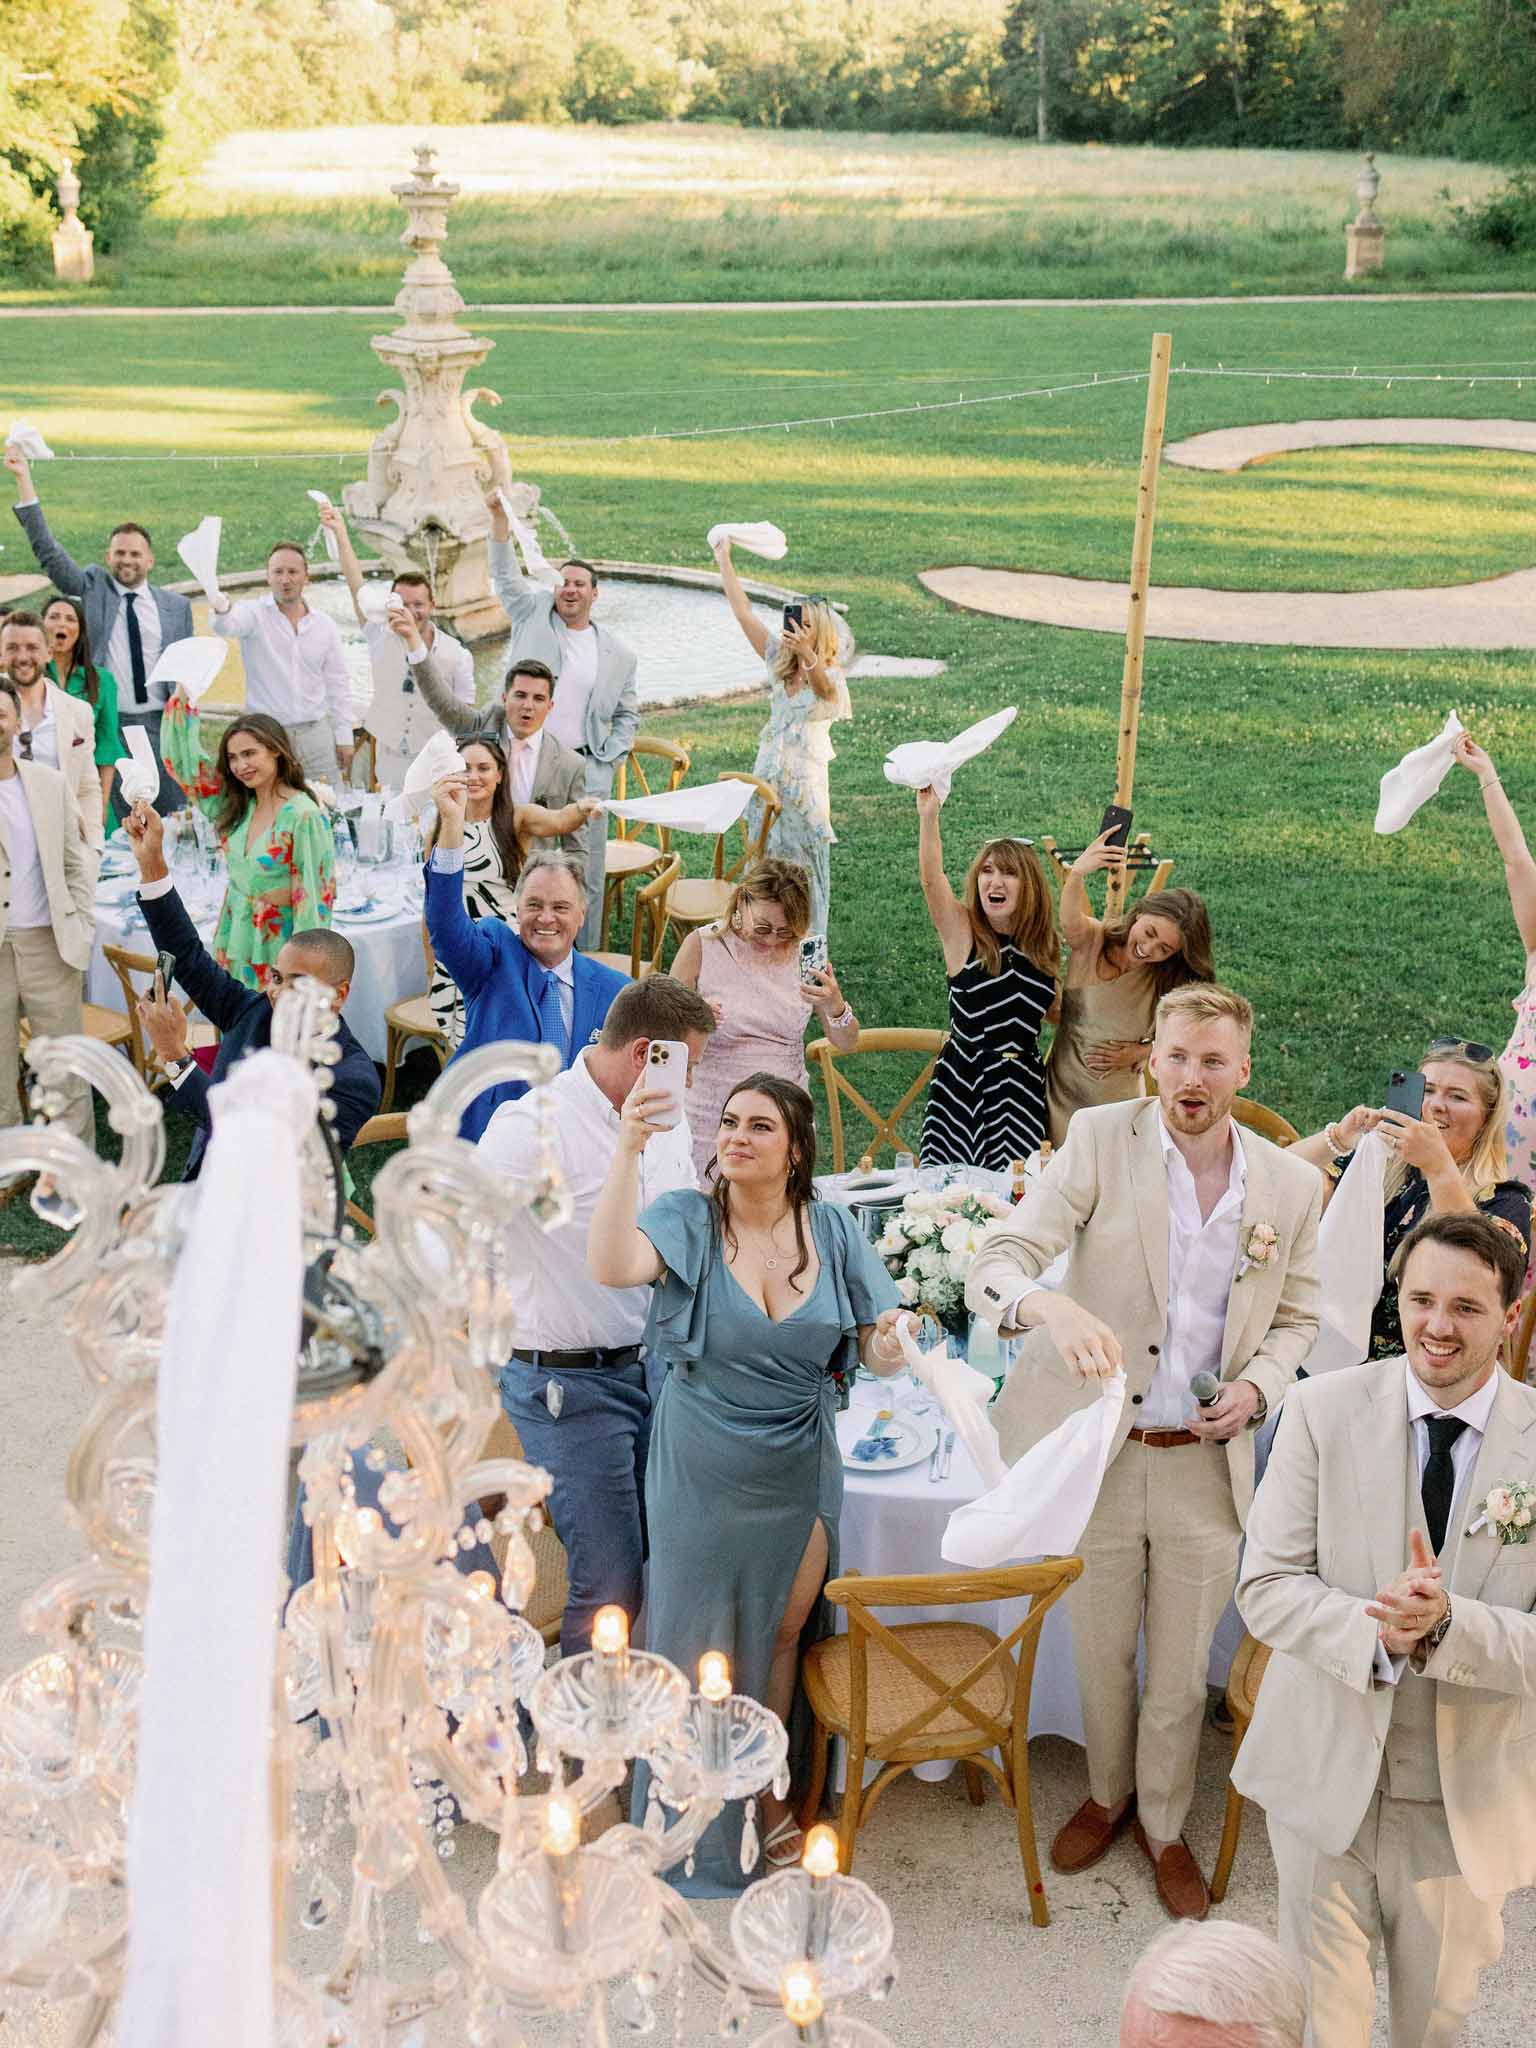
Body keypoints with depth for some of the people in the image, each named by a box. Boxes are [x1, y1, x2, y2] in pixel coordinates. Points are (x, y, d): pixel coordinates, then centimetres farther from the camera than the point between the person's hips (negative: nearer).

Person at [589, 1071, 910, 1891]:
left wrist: (889, 1345, -26)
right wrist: (628, 1150, -43)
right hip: (700, 1476, -2)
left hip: (800, 1473, 3)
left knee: (782, 1637, 18)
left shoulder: (832, 1230, -4)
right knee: (700, 1646, 11)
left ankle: (768, 1791, 41)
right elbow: (612, 1265, -34)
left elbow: (876, 1351, -2)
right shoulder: (688, 1221, -13)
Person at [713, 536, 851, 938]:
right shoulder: (780, 661, 5)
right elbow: (743, 612, 4)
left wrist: (809, 656, -58)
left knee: (805, 872, 3)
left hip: (805, 783, -5)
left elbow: (825, 689, -38)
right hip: (768, 780, 6)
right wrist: (723, 559, 2)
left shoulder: (830, 678, -11)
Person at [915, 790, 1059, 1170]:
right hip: (964, 1081, -3)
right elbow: (931, 879, -22)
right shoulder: (962, 932, -4)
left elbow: (1055, 1010, 20)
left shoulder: (1043, 945, 8)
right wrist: (928, 816, -36)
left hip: (1023, 1083, 3)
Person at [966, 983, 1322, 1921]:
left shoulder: (1292, 1185, -2)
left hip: (1207, 1461, 1)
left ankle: (1166, 1826, 40)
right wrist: (1050, 1307, -42)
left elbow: (1295, 1316, 13)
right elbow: (997, 1264, -19)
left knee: (1182, 1672, 14)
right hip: (1099, 1449, -1)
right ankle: (1108, 1794, 45)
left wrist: (1258, 1386, -8)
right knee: (1101, 1651, 17)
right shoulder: (1100, 1140, -11)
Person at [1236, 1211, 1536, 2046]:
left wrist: (1446, 1625, -31)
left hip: (1469, 1798, 1)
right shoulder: (1324, 1410, -10)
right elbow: (1265, 1587, -11)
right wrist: (1377, 1634, -28)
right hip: (1325, 1773, 0)